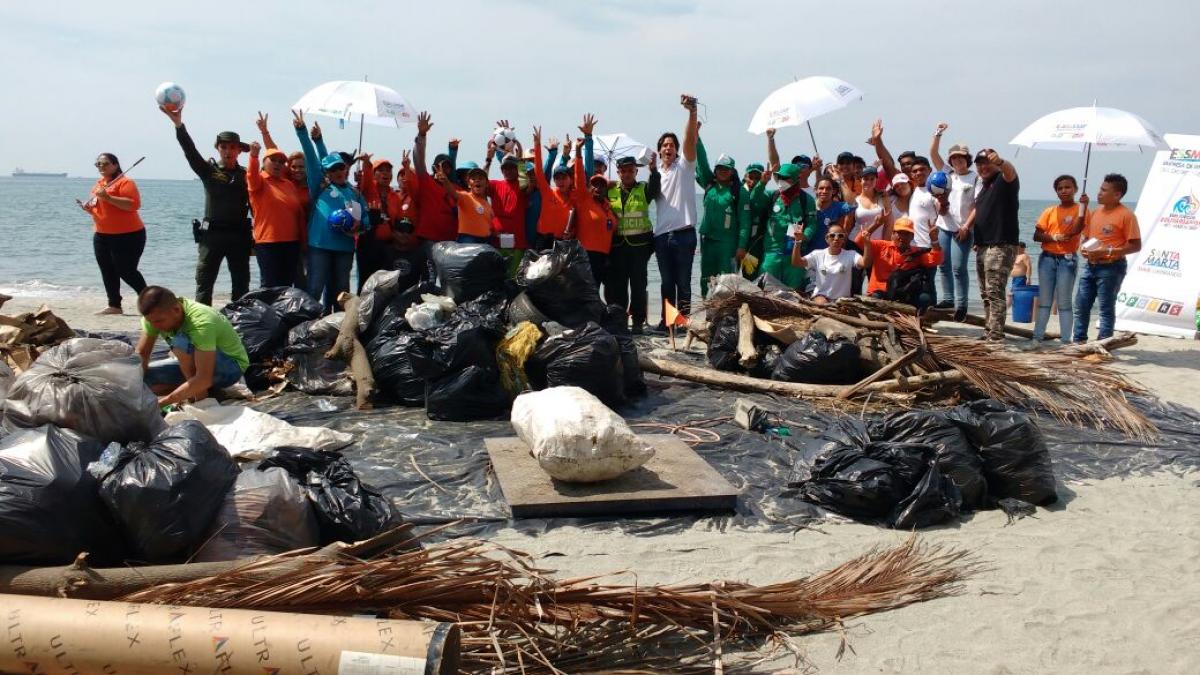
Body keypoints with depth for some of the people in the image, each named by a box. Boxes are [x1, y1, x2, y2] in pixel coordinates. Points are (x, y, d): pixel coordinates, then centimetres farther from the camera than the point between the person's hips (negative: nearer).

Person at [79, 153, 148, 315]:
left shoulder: (124, 182, -10)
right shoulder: (98, 184, 16)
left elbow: (134, 204, -25)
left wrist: (108, 198, -26)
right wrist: (88, 208, 6)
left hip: (127, 235, -8)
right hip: (102, 235, 8)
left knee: (126, 271, -8)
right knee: (108, 272, 8)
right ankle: (114, 306, 15)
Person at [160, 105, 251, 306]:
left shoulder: (246, 175, 6)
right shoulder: (208, 170, 5)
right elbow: (190, 151, -10)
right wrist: (178, 124, -25)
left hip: (239, 235, 1)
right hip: (211, 234, 0)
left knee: (241, 284, 7)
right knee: (204, 282, -1)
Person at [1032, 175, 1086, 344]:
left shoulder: (1080, 209, 1)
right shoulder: (1050, 211, 8)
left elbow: (1076, 230, -17)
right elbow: (1036, 236, 3)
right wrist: (1055, 237, -13)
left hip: (1066, 260, -3)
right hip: (1047, 258, 3)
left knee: (1064, 302, -3)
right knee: (1044, 301, 6)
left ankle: (1066, 340, -1)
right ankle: (1037, 337, 9)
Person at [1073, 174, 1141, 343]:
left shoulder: (1126, 215, -9)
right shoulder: (1095, 212, 12)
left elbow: (1136, 246, -12)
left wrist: (1108, 251, -19)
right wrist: (1084, 248, 2)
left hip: (1111, 267, -7)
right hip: (1090, 265, 7)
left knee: (1106, 308, -2)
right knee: (1081, 305, 8)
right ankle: (1079, 340, 16)